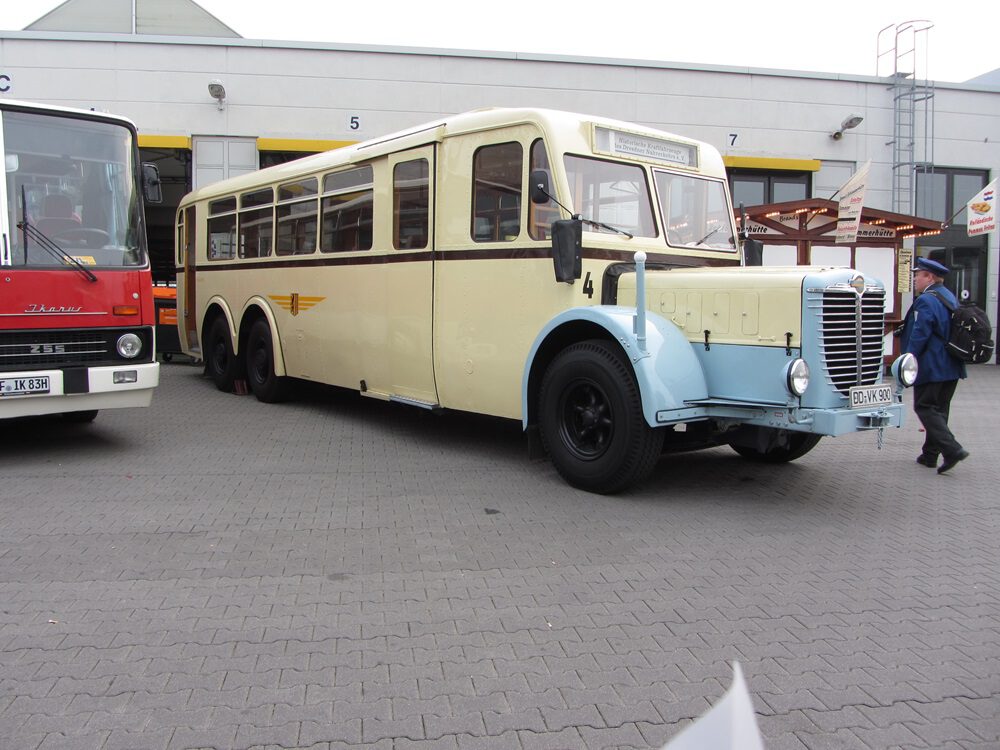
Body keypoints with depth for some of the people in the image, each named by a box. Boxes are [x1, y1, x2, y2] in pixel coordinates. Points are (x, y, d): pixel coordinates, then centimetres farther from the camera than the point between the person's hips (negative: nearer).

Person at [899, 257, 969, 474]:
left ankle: (952, 449, -14)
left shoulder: (926, 301, -16)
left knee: (925, 408, -3)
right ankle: (930, 454, 20)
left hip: (931, 367, -9)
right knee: (939, 409, 13)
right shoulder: (950, 298, 14)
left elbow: (919, 336, -20)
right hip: (952, 367, 9)